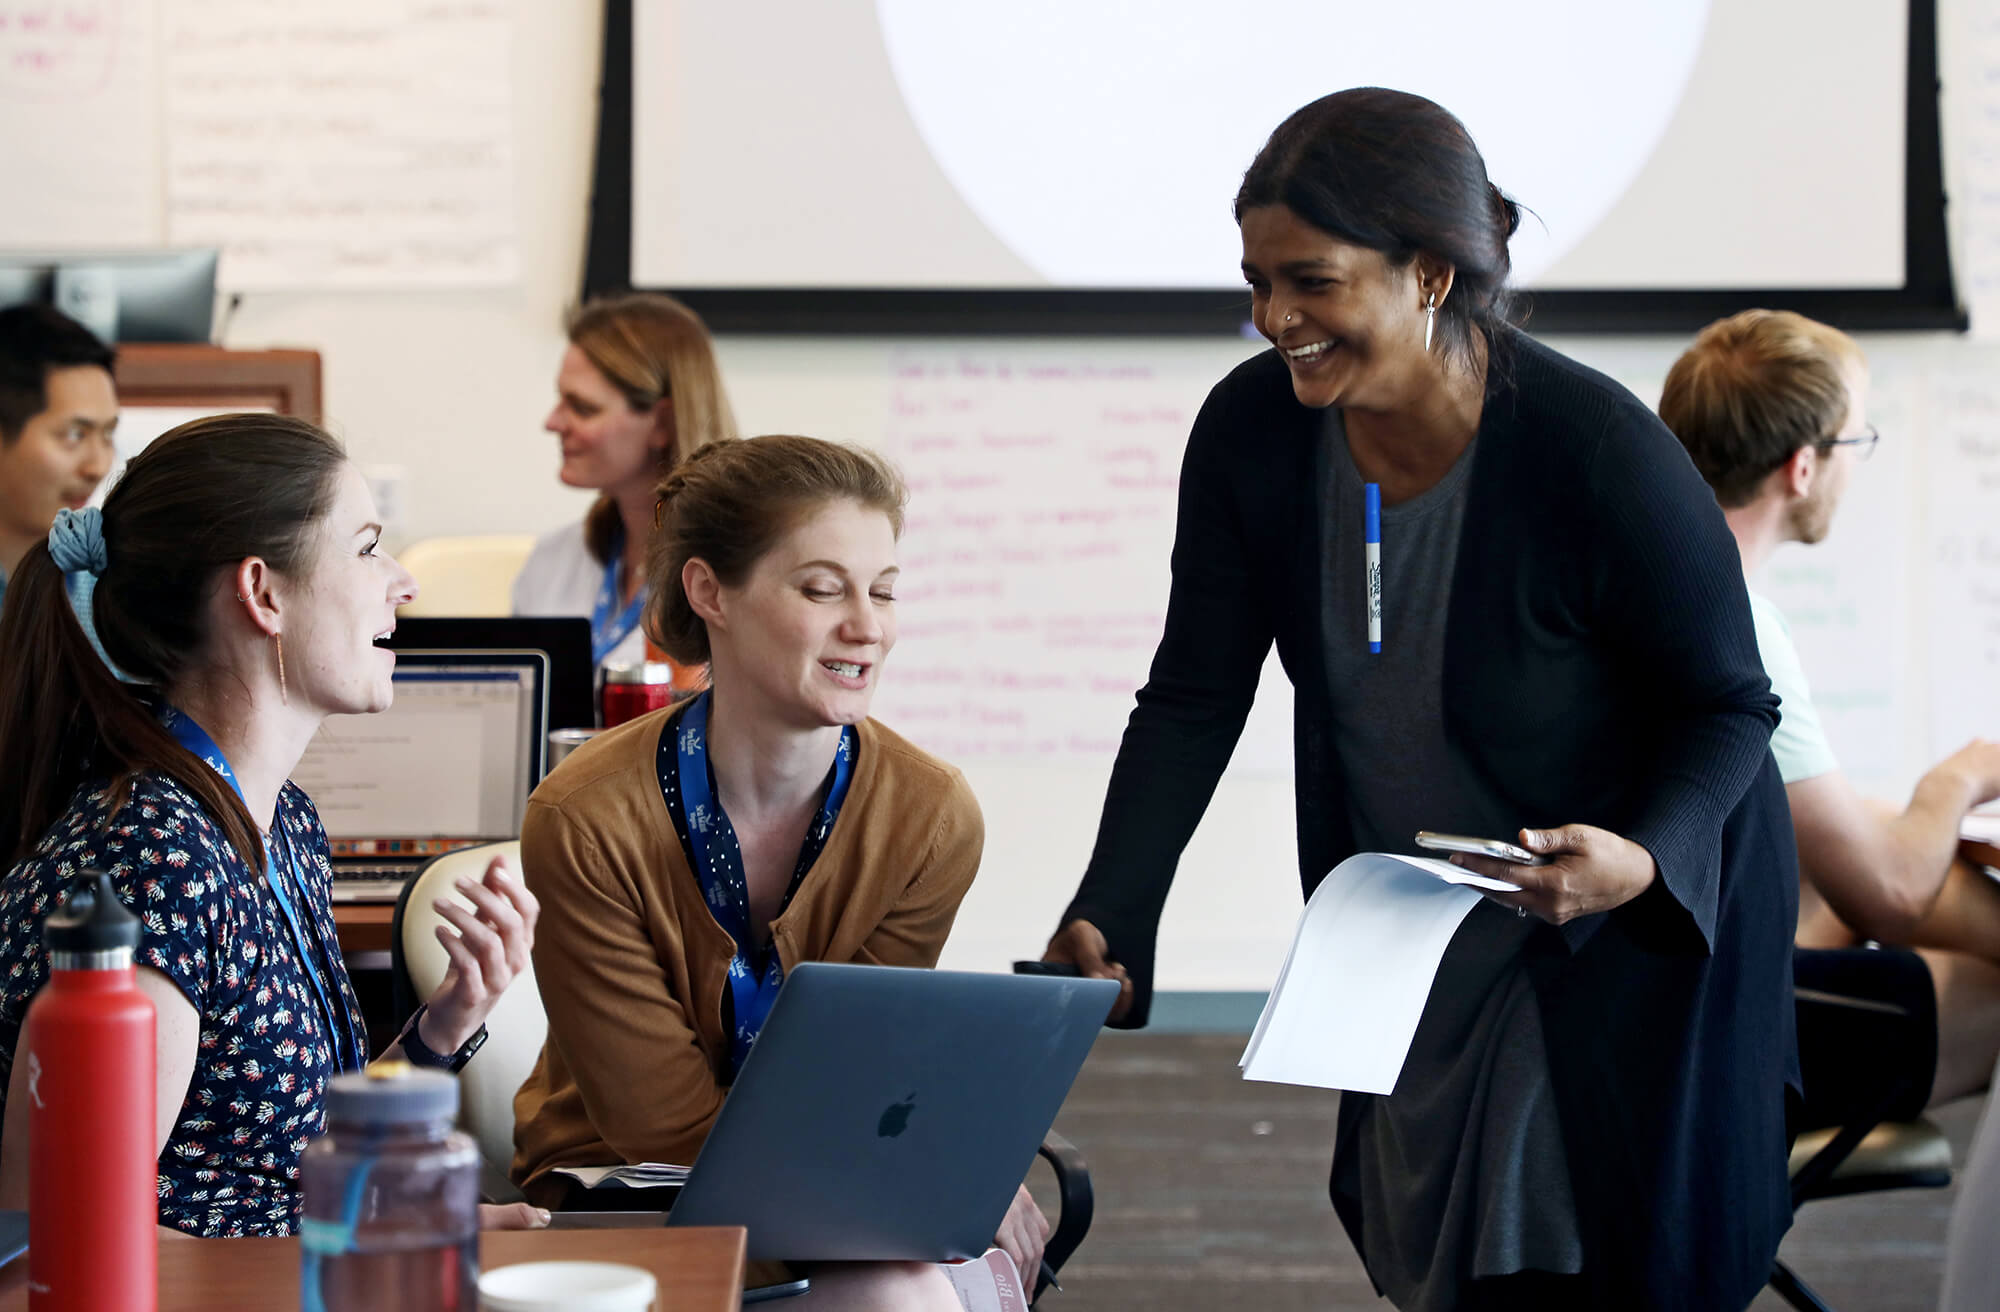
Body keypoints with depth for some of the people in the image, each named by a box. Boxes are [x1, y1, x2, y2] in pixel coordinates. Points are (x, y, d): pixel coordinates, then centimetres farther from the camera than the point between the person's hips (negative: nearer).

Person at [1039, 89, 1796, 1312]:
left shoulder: (1597, 450, -29)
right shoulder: (1251, 430, -15)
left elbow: (1729, 704, -18)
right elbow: (1194, 698, -9)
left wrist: (1642, 861, -38)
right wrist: (1106, 919, -21)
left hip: (1636, 923, -5)